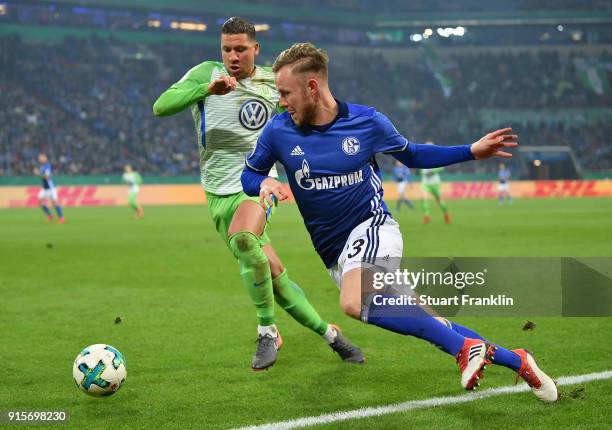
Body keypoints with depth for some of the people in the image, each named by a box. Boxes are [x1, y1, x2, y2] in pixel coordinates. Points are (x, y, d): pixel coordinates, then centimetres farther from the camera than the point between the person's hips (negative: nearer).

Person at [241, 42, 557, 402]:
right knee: (425, 325, -2)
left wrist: (472, 152, 2)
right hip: (336, 252, 3)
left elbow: (413, 155, 13)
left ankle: (465, 346, -28)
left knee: (355, 304, -35)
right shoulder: (278, 131, -4)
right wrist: (265, 184, -14)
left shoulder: (367, 121, -5)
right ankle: (515, 360, 9)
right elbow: (248, 174, 11)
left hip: (372, 227, -3)